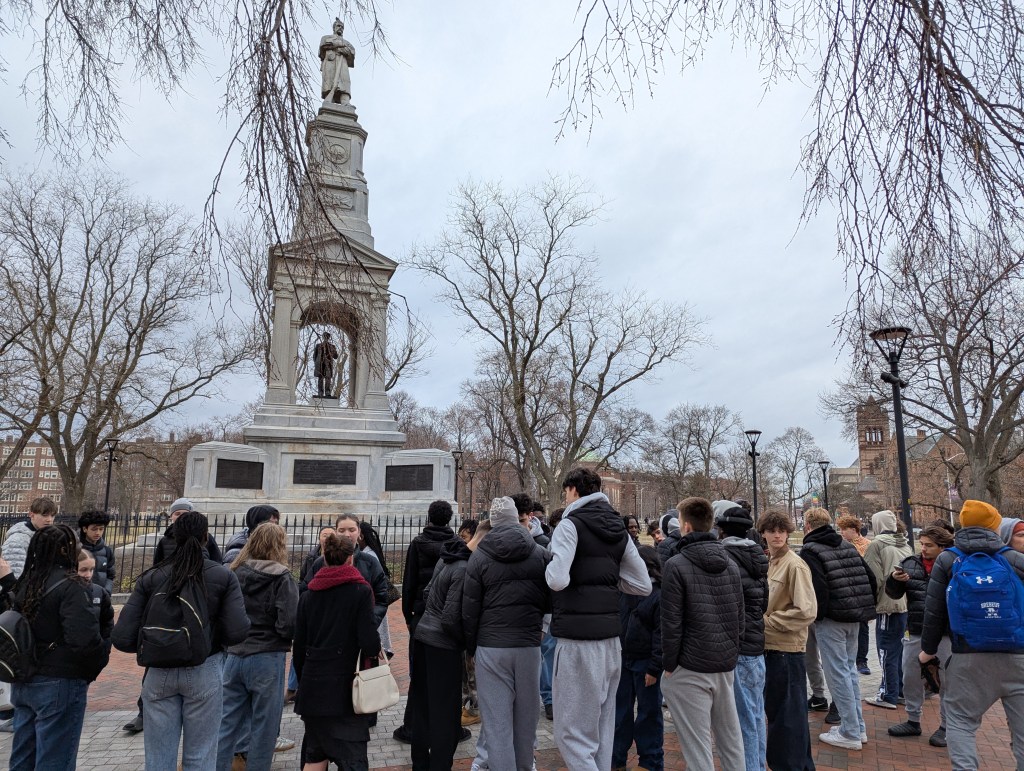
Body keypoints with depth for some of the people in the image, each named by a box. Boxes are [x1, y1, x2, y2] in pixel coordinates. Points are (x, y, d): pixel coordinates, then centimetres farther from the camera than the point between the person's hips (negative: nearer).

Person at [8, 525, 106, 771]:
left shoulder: (25, 583, 4)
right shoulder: (70, 586, -19)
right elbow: (85, 639, -26)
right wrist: (94, 668, -9)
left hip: (22, 683, 8)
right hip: (59, 684, -8)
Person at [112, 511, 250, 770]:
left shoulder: (151, 578, -2)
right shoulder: (223, 576, -7)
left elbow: (122, 638, -6)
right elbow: (237, 632, -14)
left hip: (159, 672, 2)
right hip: (204, 672, -2)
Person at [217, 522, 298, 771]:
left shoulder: (234, 573, 2)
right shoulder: (281, 578, -12)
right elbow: (289, 625, -18)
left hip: (233, 657, 5)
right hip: (267, 659, -5)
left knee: (227, 724, 14)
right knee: (264, 728, 9)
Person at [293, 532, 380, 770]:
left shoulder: (308, 595, 5)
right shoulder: (361, 591, -9)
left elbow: (299, 648, 9)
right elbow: (370, 645, -17)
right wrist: (375, 649, 5)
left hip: (312, 686, 5)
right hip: (344, 687, -5)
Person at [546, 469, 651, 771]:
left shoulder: (571, 523, -10)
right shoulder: (618, 528, 12)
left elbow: (558, 580, -23)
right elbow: (643, 586, 12)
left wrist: (550, 567, -2)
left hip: (578, 642, -7)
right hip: (610, 639, 8)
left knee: (572, 734, 0)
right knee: (602, 731, 17)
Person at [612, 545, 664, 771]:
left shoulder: (660, 595, -14)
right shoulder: (625, 590, 5)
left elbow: (661, 634, -16)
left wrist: (654, 668, -17)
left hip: (645, 663, -6)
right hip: (622, 658, 6)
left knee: (648, 712, 8)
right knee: (620, 709, 13)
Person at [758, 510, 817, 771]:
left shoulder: (795, 565, -15)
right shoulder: (768, 562, 8)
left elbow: (807, 611, -20)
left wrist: (768, 621, -16)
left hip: (787, 648, -8)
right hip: (770, 645, 8)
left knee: (789, 713, 3)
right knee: (774, 709, 20)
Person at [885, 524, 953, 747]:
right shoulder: (910, 563, 1)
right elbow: (894, 594, 3)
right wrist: (894, 580, -16)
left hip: (946, 634, -4)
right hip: (915, 632, 4)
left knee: (946, 681, 9)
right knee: (910, 678, 13)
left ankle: (946, 726, 26)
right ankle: (913, 721, 29)